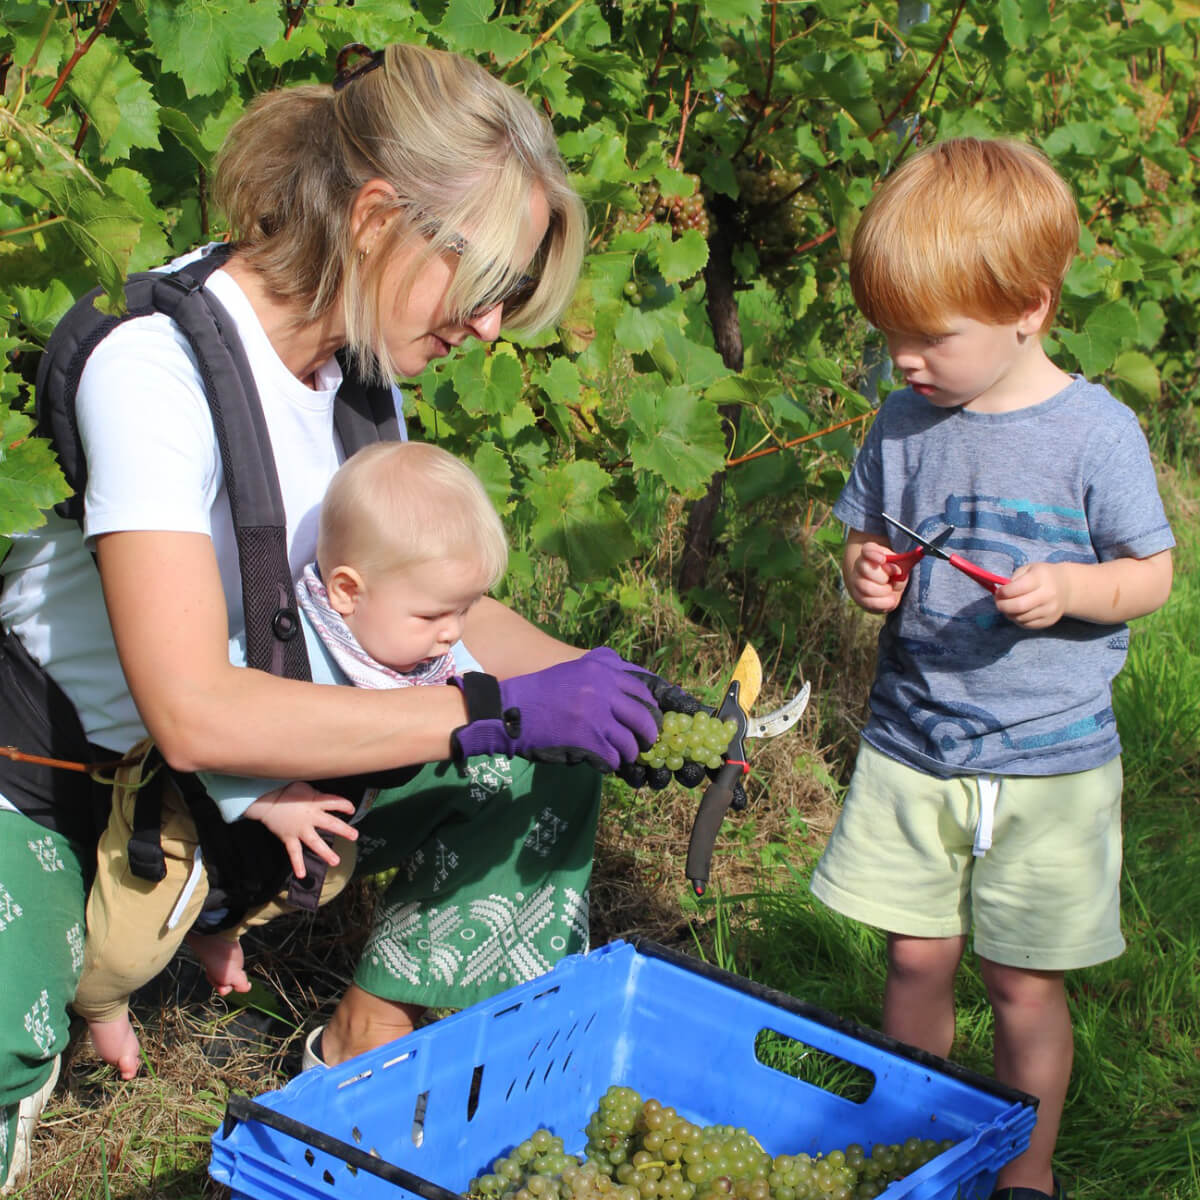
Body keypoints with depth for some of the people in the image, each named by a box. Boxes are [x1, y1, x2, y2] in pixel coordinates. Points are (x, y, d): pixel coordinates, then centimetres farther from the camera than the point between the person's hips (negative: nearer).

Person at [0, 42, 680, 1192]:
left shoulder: (356, 363, -6)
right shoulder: (160, 367, -31)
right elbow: (194, 716, -38)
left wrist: (608, 684, -13)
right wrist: (496, 708, -37)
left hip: (257, 749, 7)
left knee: (544, 771, -2)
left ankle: (366, 1047, 11)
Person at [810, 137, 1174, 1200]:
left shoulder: (1095, 433, -12)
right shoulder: (906, 422, 1)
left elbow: (1152, 573, -4)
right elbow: (868, 534, 14)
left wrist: (1068, 590, -24)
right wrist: (868, 572, -9)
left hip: (1048, 761, -3)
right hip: (911, 744, 4)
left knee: (1023, 984, 6)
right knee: (916, 956, 11)